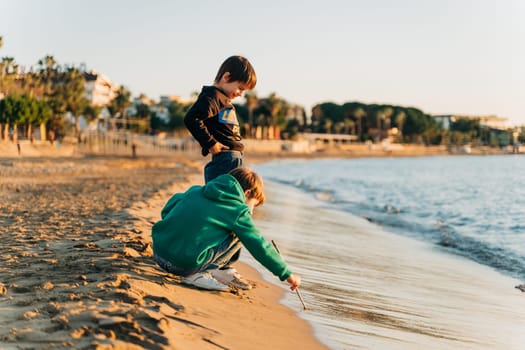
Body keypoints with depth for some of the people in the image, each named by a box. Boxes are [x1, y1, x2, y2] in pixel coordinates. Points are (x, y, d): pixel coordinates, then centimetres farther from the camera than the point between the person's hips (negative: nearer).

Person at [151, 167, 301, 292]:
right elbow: (260, 247, 2)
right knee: (240, 234, 6)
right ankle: (199, 274, 1)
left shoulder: (196, 190, 15)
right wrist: (287, 274, 11)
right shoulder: (238, 211, 0)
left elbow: (166, 210, 23)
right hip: (184, 265, -7)